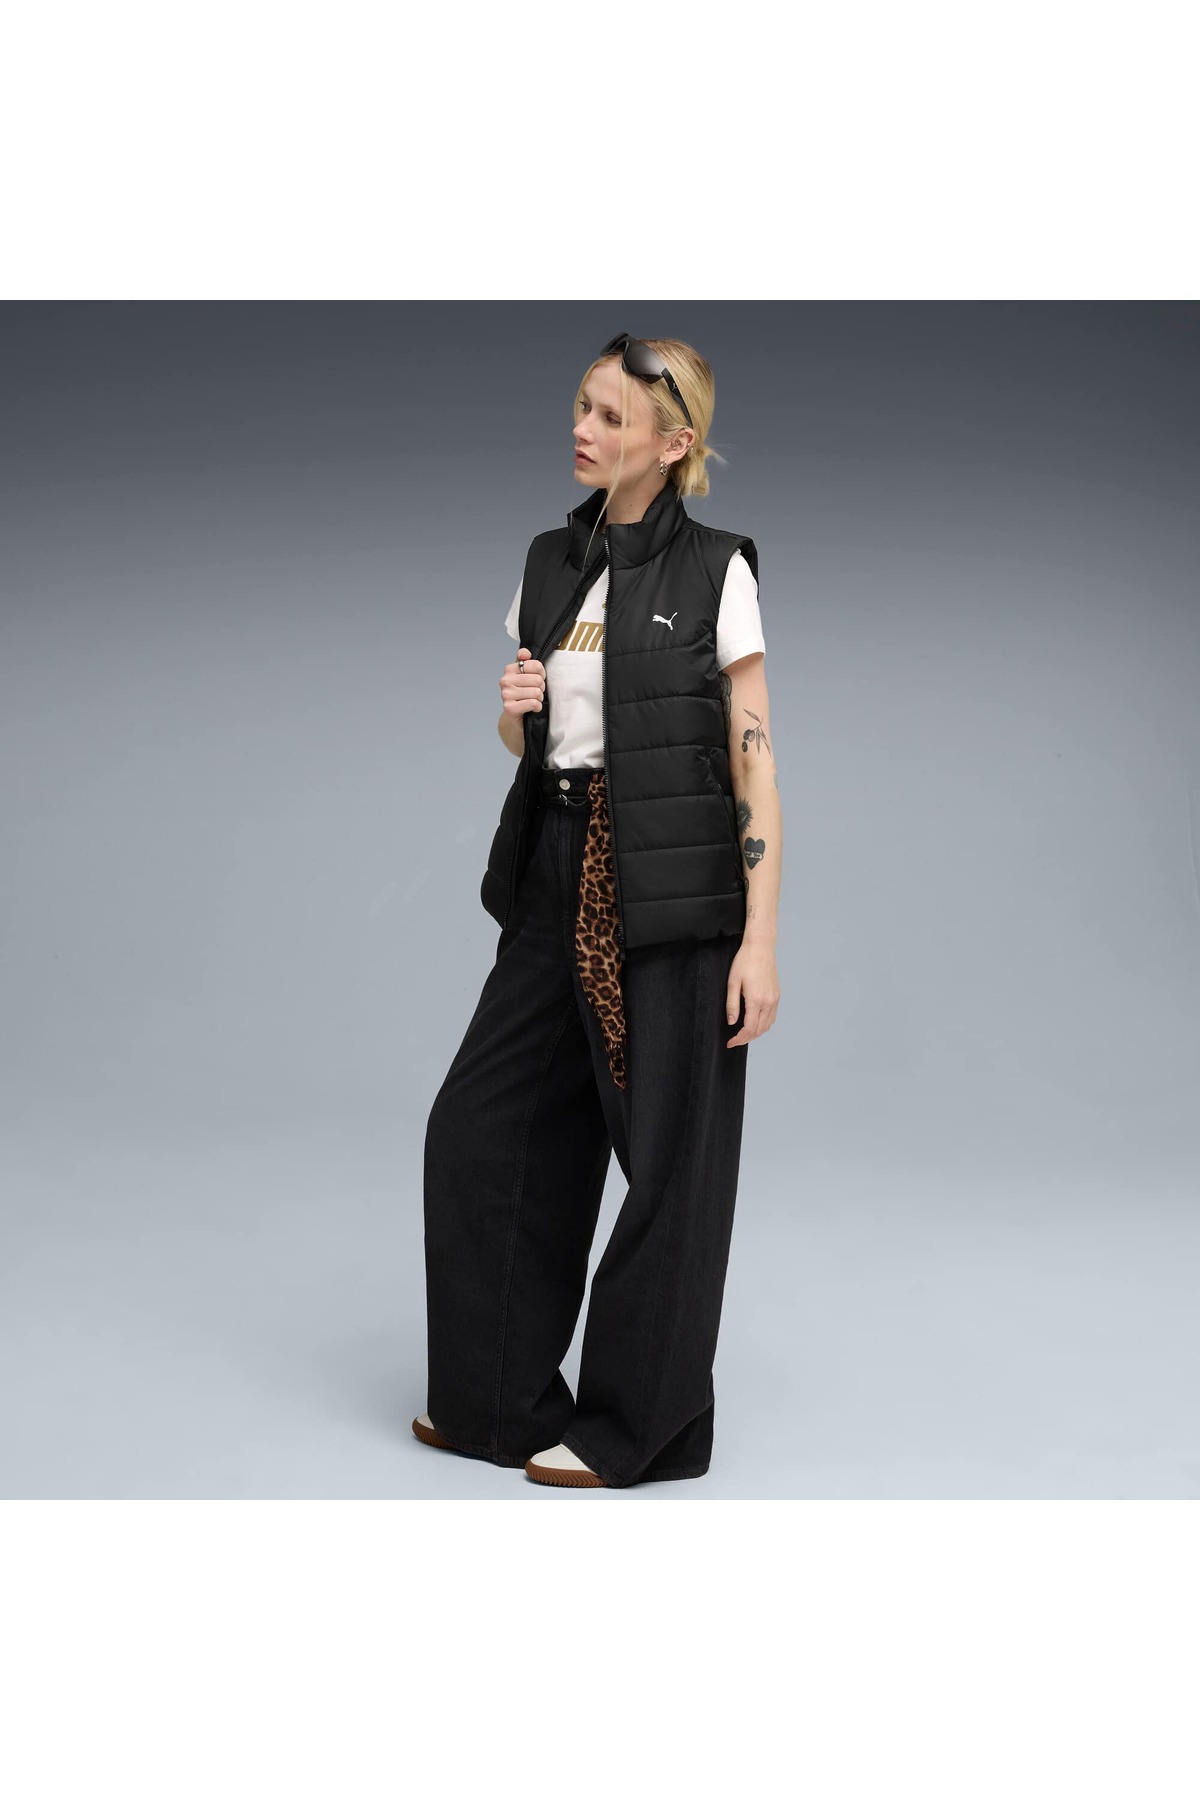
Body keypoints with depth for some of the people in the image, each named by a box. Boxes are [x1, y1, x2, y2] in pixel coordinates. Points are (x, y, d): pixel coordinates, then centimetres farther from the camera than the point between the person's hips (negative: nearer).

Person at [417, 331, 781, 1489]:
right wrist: (513, 711, -4)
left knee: (670, 1153, 2)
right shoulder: (549, 565, 11)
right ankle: (500, 1396, 25)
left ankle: (638, 1424, 17)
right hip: (559, 875, 7)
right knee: (484, 1125, 8)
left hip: (672, 891, -6)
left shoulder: (715, 572, -6)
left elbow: (753, 763, -9)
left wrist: (760, 937, -14)